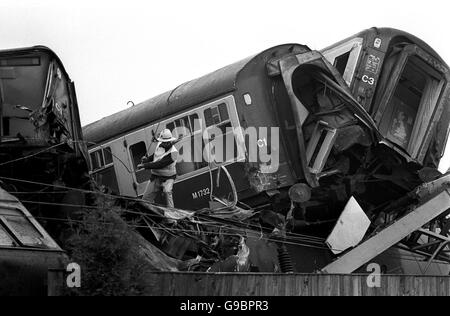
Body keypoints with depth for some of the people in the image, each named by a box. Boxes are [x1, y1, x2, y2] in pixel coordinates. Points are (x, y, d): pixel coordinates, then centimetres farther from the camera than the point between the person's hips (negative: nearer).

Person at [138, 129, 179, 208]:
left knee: (167, 191, -34)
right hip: (155, 177, 6)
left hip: (167, 178, -6)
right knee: (146, 199, 5)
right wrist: (147, 159, 3)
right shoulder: (159, 145, 1)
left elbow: (160, 164, -26)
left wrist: (144, 165, -23)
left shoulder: (173, 152, -21)